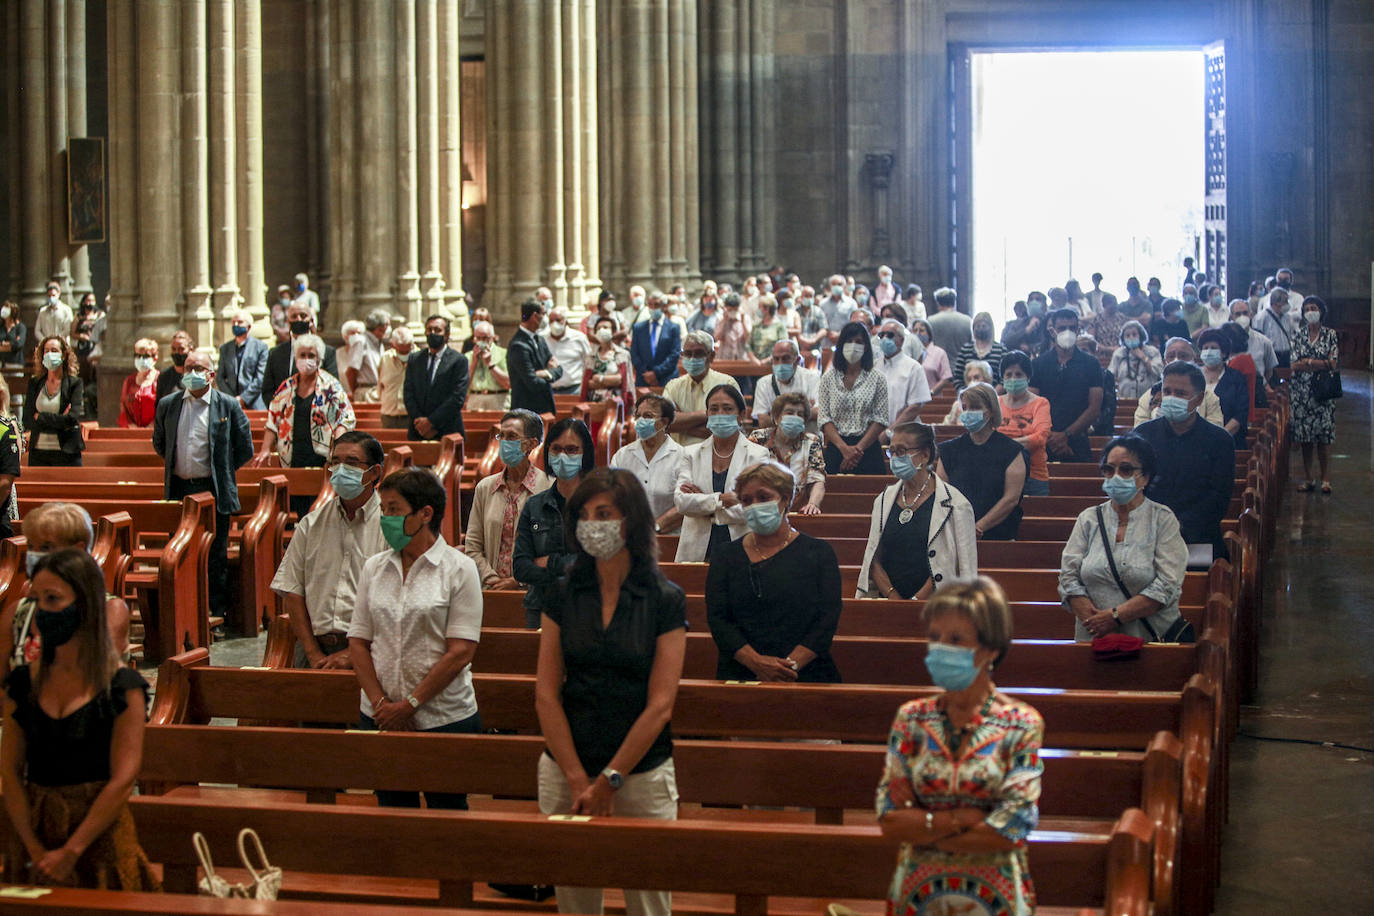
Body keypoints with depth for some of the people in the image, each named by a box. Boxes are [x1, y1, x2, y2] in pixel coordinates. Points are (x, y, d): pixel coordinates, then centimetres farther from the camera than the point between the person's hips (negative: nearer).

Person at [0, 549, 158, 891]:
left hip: (100, 834, -3)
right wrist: (36, 851, -9)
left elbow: (122, 780, -11)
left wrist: (69, 853, -15)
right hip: (34, 830, 3)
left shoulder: (122, 686, -6)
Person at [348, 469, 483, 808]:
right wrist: (380, 702, -7)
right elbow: (358, 641, 6)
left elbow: (461, 651, -11)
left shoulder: (458, 569, -5)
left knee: (446, 811, 3)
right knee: (392, 809, 9)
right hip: (381, 717, 4)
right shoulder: (374, 567, 8)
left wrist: (410, 704, -13)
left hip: (445, 717, -4)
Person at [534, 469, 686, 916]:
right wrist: (578, 780, -7)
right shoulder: (563, 595, 3)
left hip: (642, 774, -2)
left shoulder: (666, 600, -4)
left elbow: (660, 706, -8)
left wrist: (608, 781, -9)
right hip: (565, 771, 2)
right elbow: (546, 696, 0)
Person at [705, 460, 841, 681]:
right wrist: (757, 662, -12)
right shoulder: (727, 557, 13)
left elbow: (828, 617, 1)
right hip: (739, 676, 1)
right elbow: (717, 618, 3)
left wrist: (791, 664, -12)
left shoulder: (818, 553, 10)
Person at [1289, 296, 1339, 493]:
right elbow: (1294, 365, -1)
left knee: (1324, 436, -4)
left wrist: (1307, 362, -10)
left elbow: (1333, 363, -6)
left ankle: (1325, 478, 4)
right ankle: (1309, 478, 8)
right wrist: (1321, 364, -11)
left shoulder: (1330, 335, 3)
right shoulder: (1298, 336, 8)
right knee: (1305, 437, 1)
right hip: (1302, 393, 2)